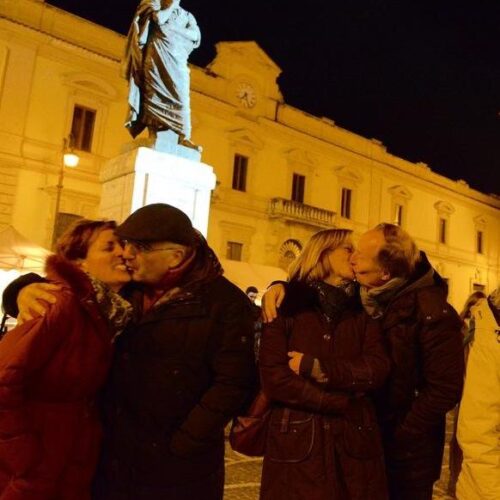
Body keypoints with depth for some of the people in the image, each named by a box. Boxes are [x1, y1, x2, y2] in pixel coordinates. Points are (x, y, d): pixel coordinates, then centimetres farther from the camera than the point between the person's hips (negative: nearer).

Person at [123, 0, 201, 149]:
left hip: (176, 61, 2)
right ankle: (152, 136, -15)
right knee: (153, 94, -11)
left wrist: (175, 29, -2)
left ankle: (184, 137, -21)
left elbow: (195, 35, 7)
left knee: (181, 97, -13)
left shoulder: (186, 15, 22)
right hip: (156, 58, -2)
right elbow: (159, 19, -6)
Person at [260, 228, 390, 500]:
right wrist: (344, 402, -10)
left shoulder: (363, 311, 9)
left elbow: (377, 370, -6)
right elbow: (273, 378, -12)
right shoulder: (287, 307, -2)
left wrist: (316, 367, -15)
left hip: (354, 443, 3)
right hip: (297, 444, -2)